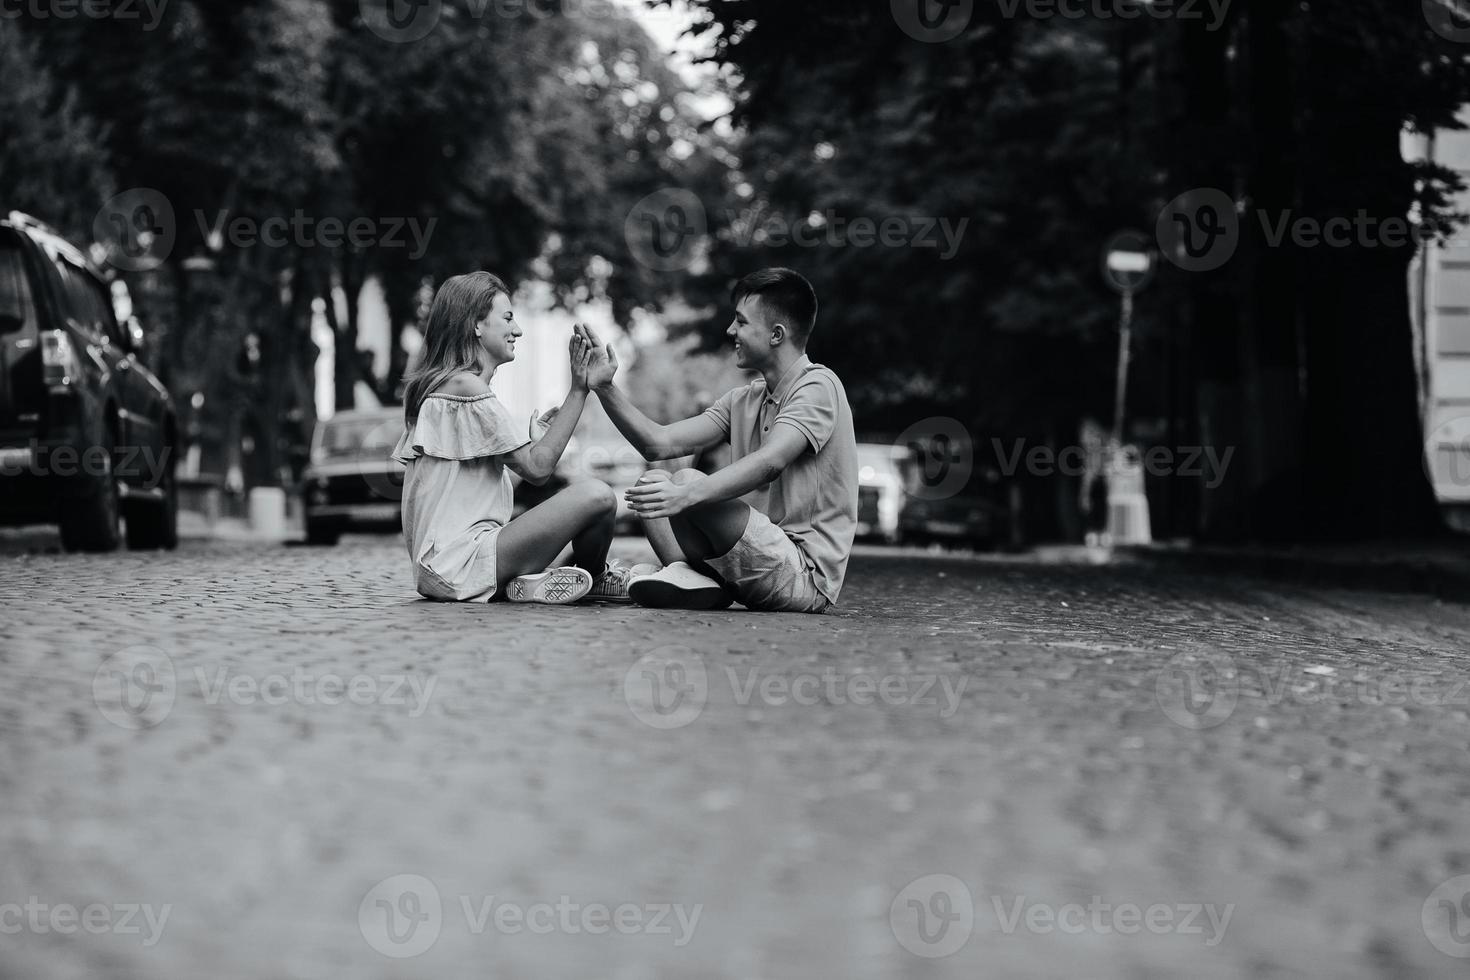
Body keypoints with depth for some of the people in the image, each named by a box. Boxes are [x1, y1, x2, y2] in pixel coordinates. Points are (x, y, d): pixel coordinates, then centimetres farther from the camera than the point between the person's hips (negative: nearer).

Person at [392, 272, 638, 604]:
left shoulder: (436, 386, 19)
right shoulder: (465, 386, -12)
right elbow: (537, 468, -14)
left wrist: (533, 437, 15)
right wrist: (578, 392, -10)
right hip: (459, 562, -11)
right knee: (596, 496, -18)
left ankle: (532, 580, 6)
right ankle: (595, 578, 8)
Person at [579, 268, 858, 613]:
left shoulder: (818, 387, -10)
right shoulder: (743, 401, 17)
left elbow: (769, 462, -27)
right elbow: (659, 444, 10)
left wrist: (687, 495, -39)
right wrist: (604, 388, 0)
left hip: (805, 576, -9)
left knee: (688, 480, -23)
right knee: (652, 482, 3)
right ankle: (687, 575, -18)